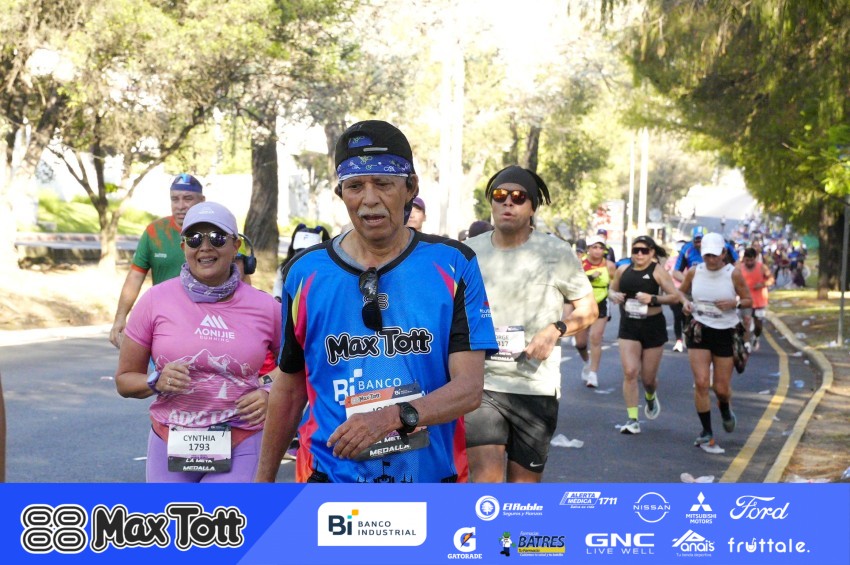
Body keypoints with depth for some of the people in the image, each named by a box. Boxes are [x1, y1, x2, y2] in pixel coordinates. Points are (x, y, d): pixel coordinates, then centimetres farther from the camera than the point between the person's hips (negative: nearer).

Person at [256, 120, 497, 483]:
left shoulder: (454, 265, -4)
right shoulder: (305, 273, 1)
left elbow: (469, 387, -10)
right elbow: (289, 390, 10)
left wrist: (395, 416, -26)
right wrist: (264, 479, 13)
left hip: (431, 473, 0)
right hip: (332, 474, 1)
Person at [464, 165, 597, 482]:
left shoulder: (556, 253, -3)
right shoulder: (469, 252, 4)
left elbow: (589, 308, 4)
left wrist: (556, 329, -14)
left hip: (536, 388, 0)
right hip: (479, 384, 1)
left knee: (524, 483, 11)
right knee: (486, 477, -15)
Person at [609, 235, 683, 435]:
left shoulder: (657, 272, -7)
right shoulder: (623, 270, 3)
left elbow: (675, 296, -9)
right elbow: (612, 290, 18)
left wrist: (653, 298, -23)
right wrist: (615, 296, -5)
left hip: (653, 326, -2)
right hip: (628, 326, 2)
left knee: (648, 378, 8)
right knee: (630, 372, -13)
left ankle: (651, 397, 46)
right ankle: (632, 420, -6)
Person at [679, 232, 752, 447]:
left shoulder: (733, 274, -6)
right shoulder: (694, 272, 0)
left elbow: (749, 301, 1)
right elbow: (680, 293, 15)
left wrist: (735, 303, -19)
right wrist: (685, 304, -7)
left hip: (725, 333, -1)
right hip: (699, 331, 1)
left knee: (721, 388, 4)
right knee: (701, 383, -10)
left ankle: (725, 409, 42)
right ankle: (706, 431, 5)